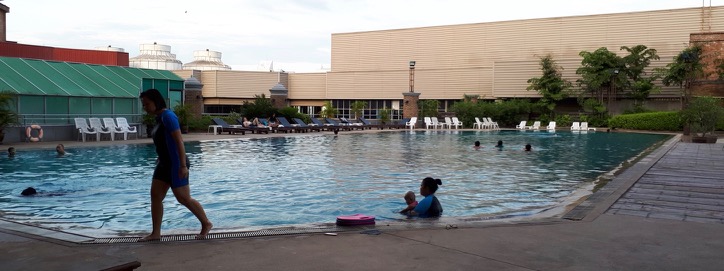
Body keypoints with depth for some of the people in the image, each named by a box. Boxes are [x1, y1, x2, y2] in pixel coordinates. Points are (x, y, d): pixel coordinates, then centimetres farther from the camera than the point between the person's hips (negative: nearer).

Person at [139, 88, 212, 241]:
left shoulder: (168, 116, -16)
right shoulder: (159, 118, 13)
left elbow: (179, 141, -22)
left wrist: (183, 165, -26)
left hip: (176, 164, -10)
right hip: (164, 163, 10)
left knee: (184, 199, -2)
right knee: (155, 196, 7)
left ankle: (206, 224, 14)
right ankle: (155, 233, 13)